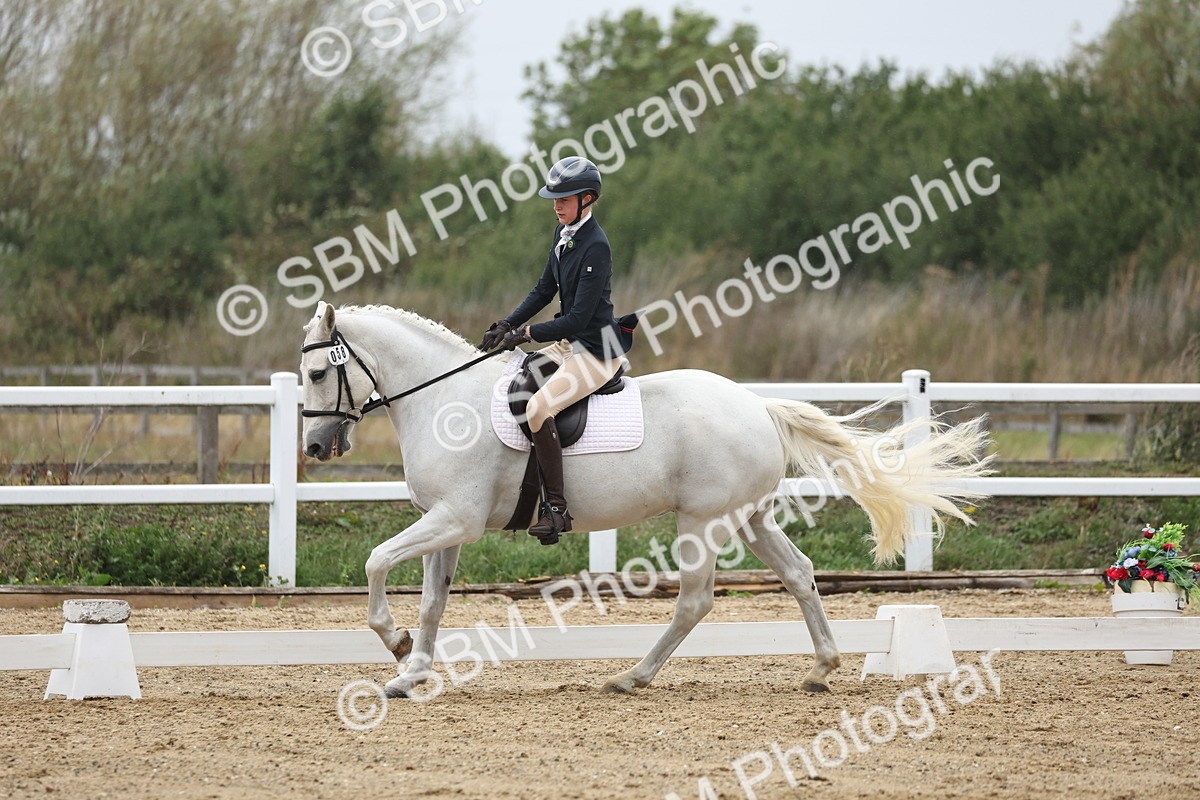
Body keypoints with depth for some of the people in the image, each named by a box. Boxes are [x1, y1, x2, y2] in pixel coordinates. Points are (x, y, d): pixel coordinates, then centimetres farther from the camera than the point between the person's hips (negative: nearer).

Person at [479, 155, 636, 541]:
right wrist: (506, 326, 6)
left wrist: (528, 333, -19)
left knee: (538, 408, -28)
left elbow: (579, 317, -23)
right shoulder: (564, 234, 7)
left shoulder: (595, 247, -21)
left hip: (597, 350, -10)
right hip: (569, 343, 10)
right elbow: (544, 291, 17)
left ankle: (556, 509, -24)